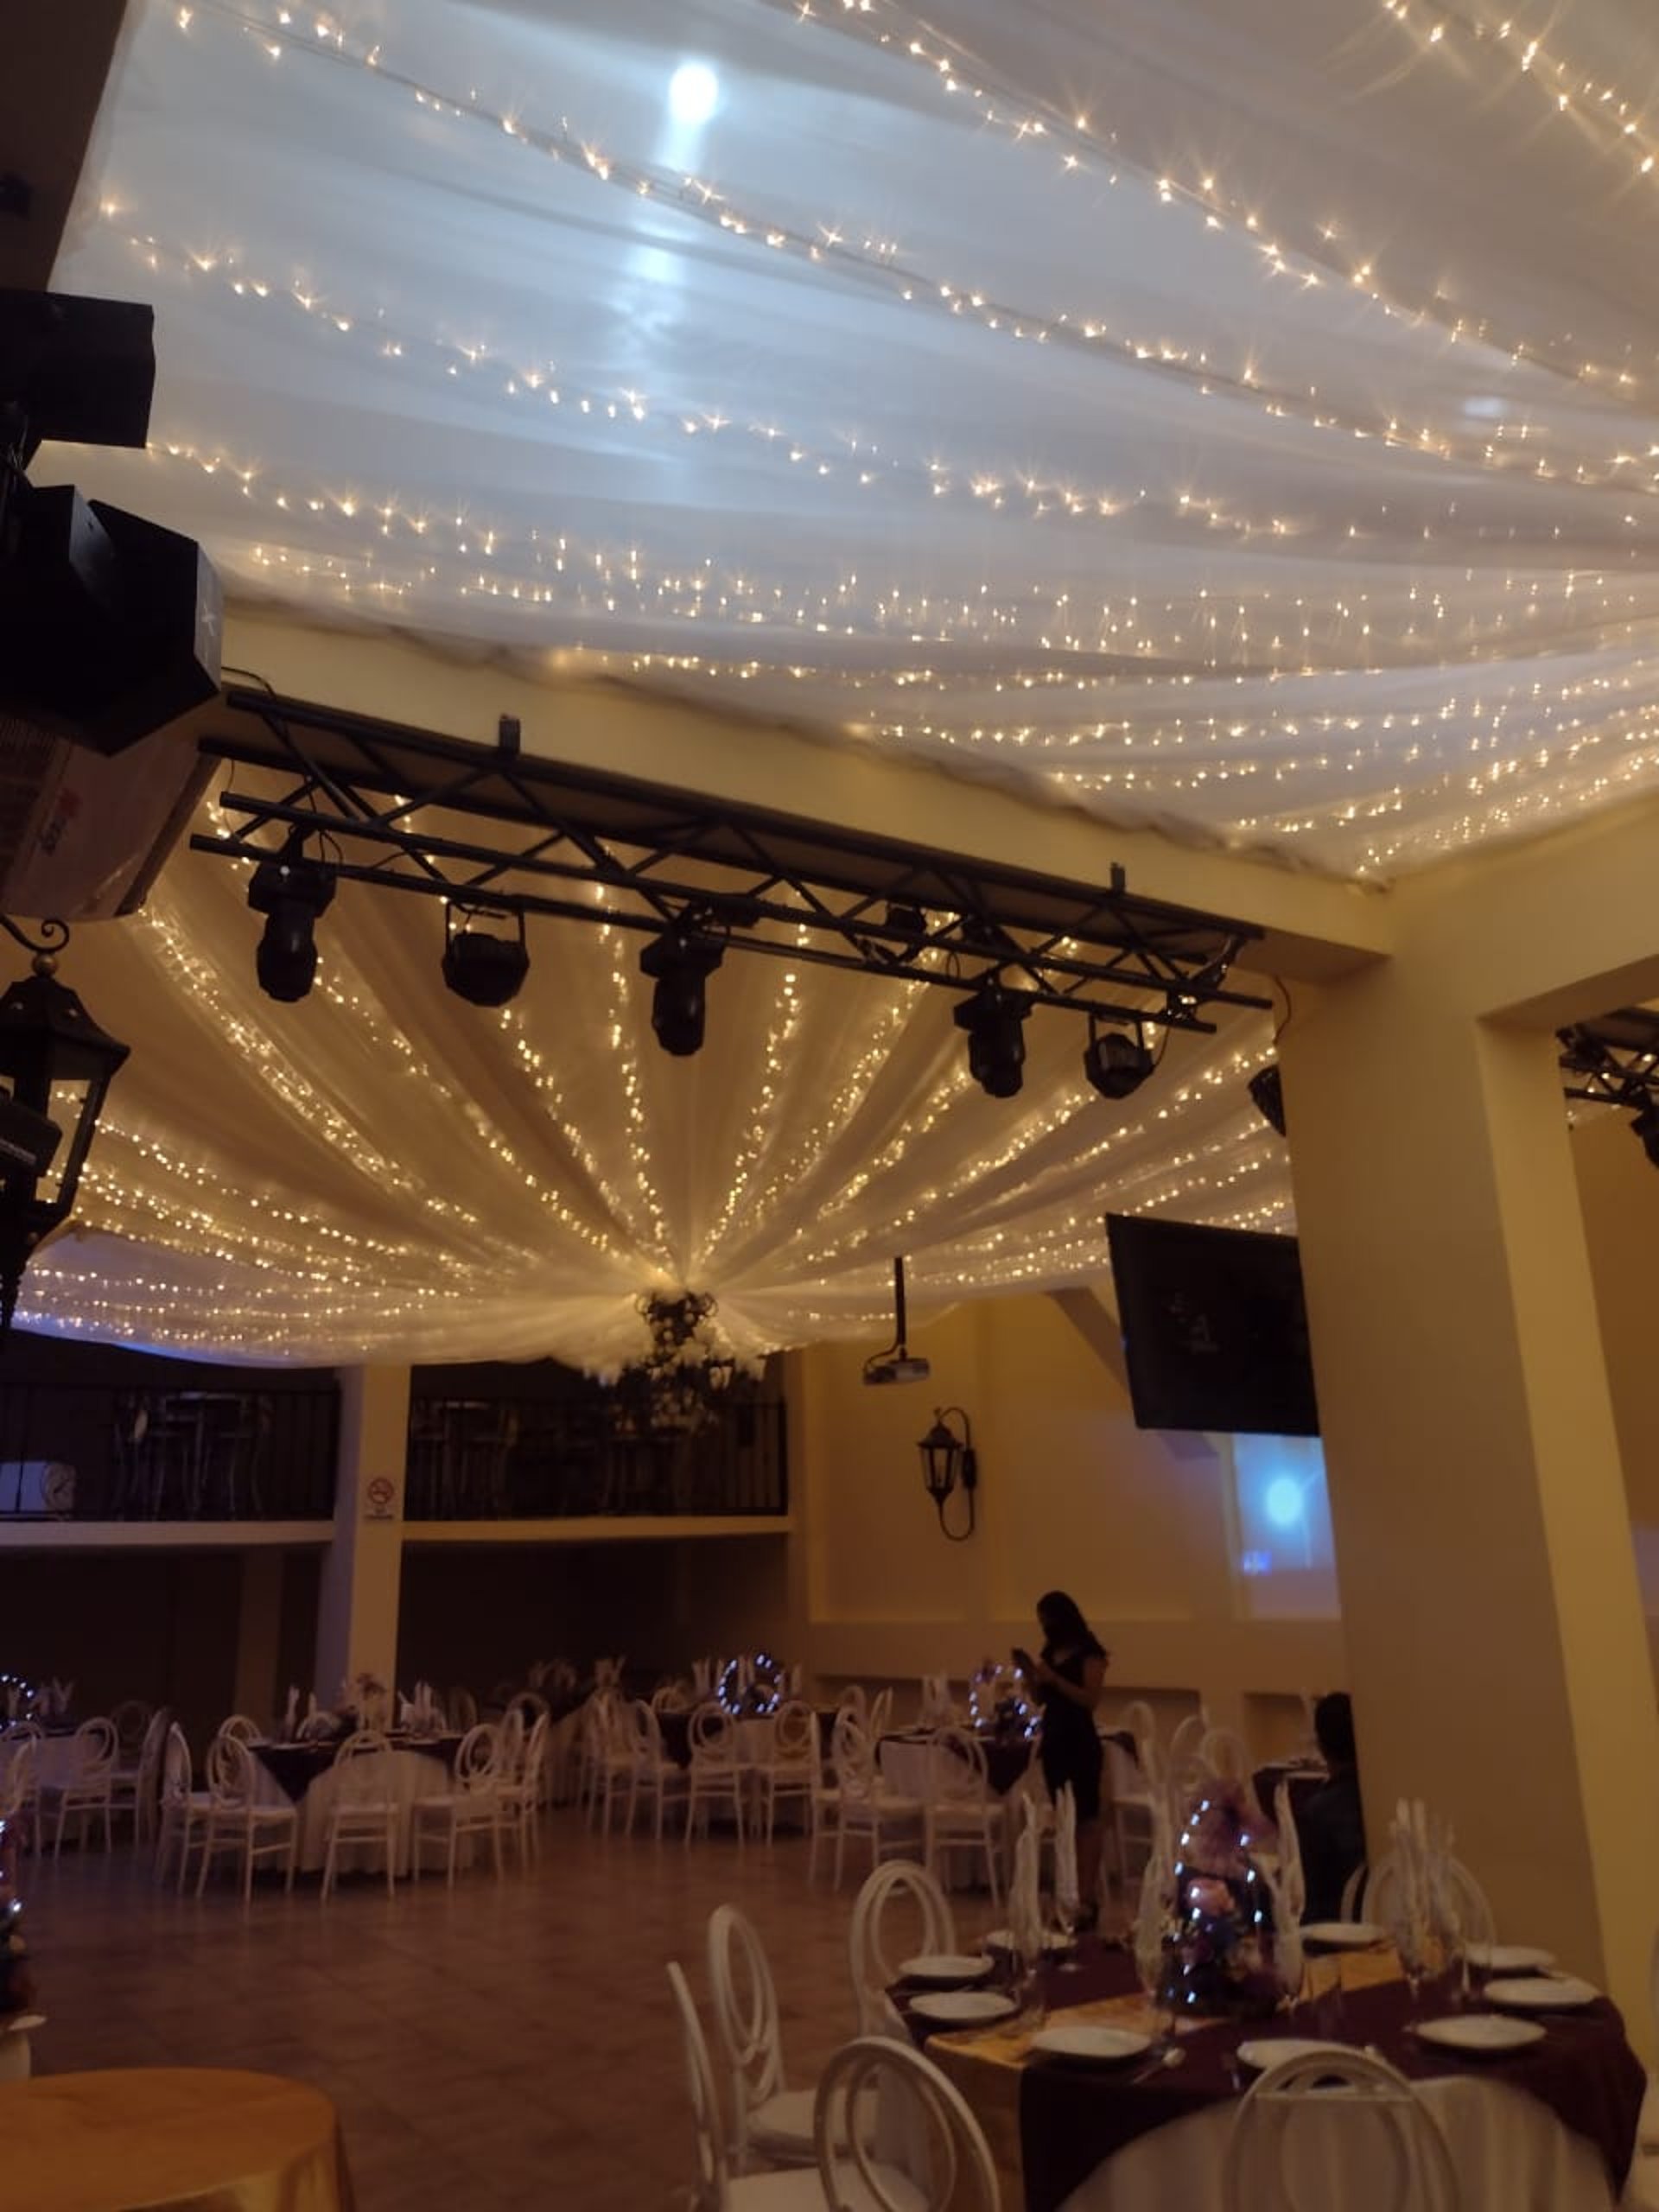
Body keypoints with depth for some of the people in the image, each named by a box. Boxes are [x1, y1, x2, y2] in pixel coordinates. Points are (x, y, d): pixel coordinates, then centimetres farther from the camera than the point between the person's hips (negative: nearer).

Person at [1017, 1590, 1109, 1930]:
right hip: (1053, 1739, 8)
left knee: (1086, 1819, -5)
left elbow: (1091, 1699, -17)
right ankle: (1070, 1892, 16)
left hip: (1081, 1742, -8)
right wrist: (1030, 1674, -2)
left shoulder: (1089, 1653, -9)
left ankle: (1088, 1898, -5)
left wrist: (1054, 1678, -23)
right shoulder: (1050, 1652, 12)